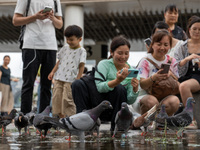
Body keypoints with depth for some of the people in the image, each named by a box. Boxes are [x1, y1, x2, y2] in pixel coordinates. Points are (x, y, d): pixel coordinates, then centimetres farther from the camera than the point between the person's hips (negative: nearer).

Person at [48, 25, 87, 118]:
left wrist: (78, 79, -11)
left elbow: (81, 66, -5)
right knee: (57, 97, 3)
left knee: (68, 99, -10)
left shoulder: (81, 51, -2)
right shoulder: (65, 48, 15)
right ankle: (61, 117, 13)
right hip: (58, 78, 6)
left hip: (70, 80, -6)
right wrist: (53, 72, 9)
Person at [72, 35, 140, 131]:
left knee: (120, 88, -28)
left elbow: (129, 101, -5)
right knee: (77, 84, -21)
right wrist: (117, 81, -38)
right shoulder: (104, 64, -4)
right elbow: (99, 87, -21)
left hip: (112, 111, 1)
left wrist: (135, 89, -26)